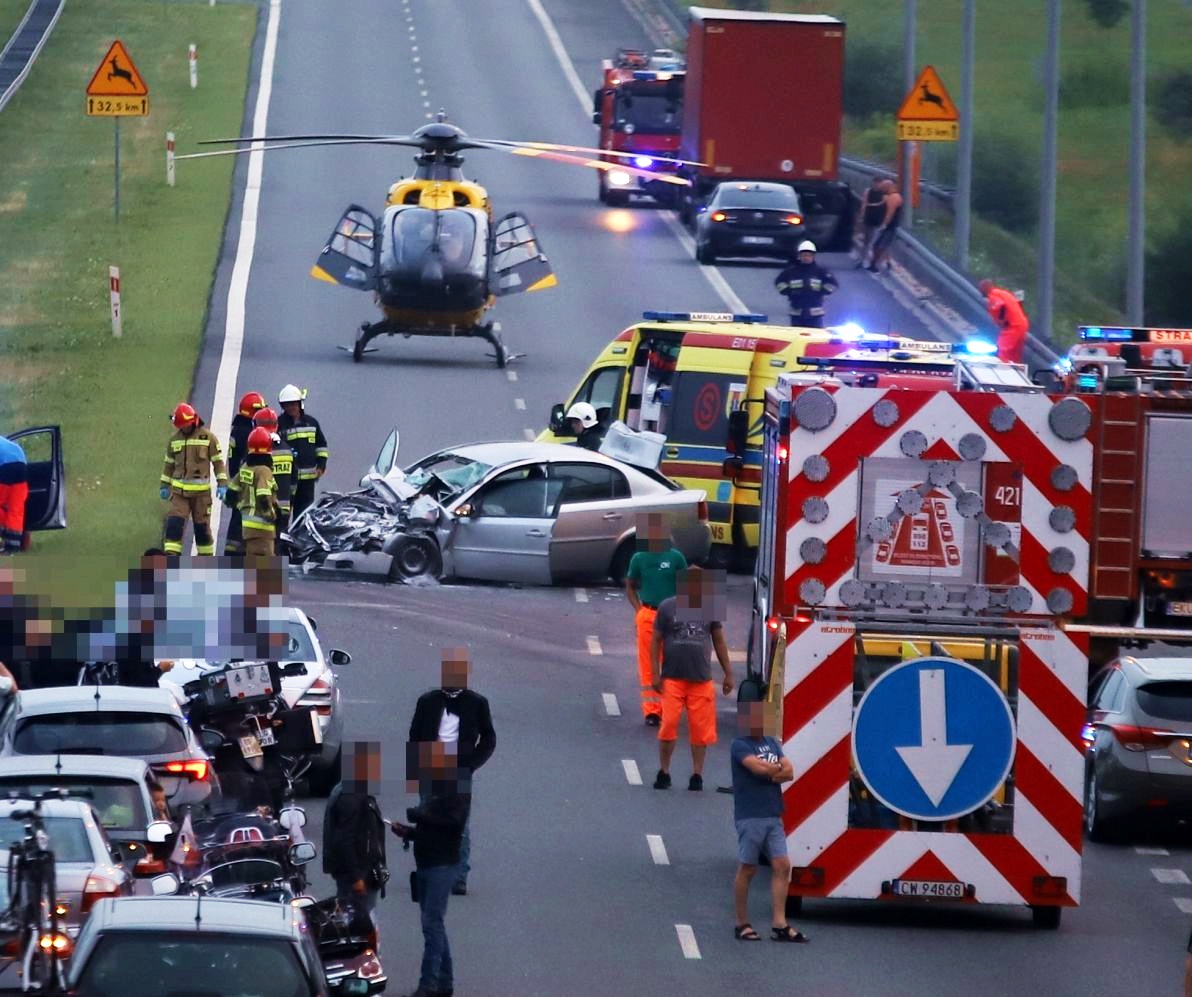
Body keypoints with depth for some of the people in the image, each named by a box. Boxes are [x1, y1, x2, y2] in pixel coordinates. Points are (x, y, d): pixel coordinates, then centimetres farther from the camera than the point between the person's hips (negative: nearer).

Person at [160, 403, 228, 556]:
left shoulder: (208, 437, -3)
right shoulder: (175, 439, 9)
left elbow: (218, 462, 0)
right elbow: (169, 464, 18)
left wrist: (222, 484, -7)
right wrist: (164, 485, 17)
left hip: (201, 491, -3)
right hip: (179, 491, 3)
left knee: (202, 527, 5)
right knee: (174, 524, -10)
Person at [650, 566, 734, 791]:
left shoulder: (710, 608, 7)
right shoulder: (668, 607, -1)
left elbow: (719, 641, 15)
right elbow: (656, 641, 2)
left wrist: (728, 673, 15)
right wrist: (655, 673, -4)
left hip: (701, 679, 2)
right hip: (673, 678, -2)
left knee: (701, 729, 2)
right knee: (668, 725, -5)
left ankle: (697, 774, 13)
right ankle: (663, 771, 9)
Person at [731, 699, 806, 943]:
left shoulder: (772, 744, 17)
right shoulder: (740, 745, -3)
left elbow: (789, 772, 8)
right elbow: (757, 767, -18)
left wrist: (770, 774, -10)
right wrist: (778, 768, 0)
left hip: (773, 816, 6)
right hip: (750, 816, -6)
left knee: (782, 865, -3)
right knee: (747, 868, -1)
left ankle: (779, 925, -4)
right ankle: (742, 925, 7)